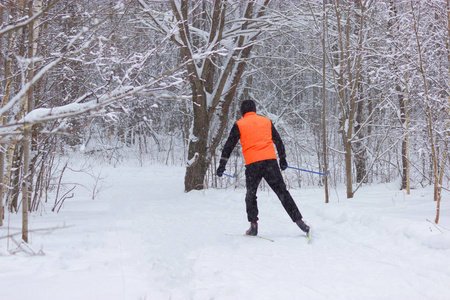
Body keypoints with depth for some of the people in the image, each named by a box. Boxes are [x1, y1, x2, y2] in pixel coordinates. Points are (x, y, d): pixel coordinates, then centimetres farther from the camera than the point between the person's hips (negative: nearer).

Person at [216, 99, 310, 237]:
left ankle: (253, 225, 7)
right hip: (270, 160, 2)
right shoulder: (266, 121, 16)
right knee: (282, 192, 3)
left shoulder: (239, 125, 8)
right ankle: (299, 221, -4)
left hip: (252, 164, -2)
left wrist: (222, 165, 8)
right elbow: (278, 141, 21)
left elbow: (229, 145, 5)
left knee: (251, 195, 15)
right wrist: (283, 159, 28)